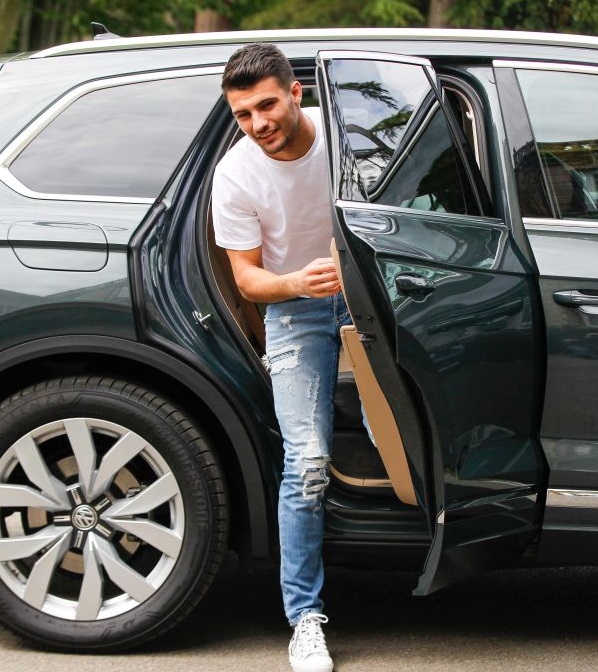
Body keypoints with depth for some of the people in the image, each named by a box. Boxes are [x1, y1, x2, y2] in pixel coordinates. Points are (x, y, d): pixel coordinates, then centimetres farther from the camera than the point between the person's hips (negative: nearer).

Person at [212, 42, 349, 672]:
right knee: (308, 463, -11)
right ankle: (305, 618, -6)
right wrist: (297, 282, -32)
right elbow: (248, 277, -11)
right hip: (295, 310, -3)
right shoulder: (235, 176, -17)